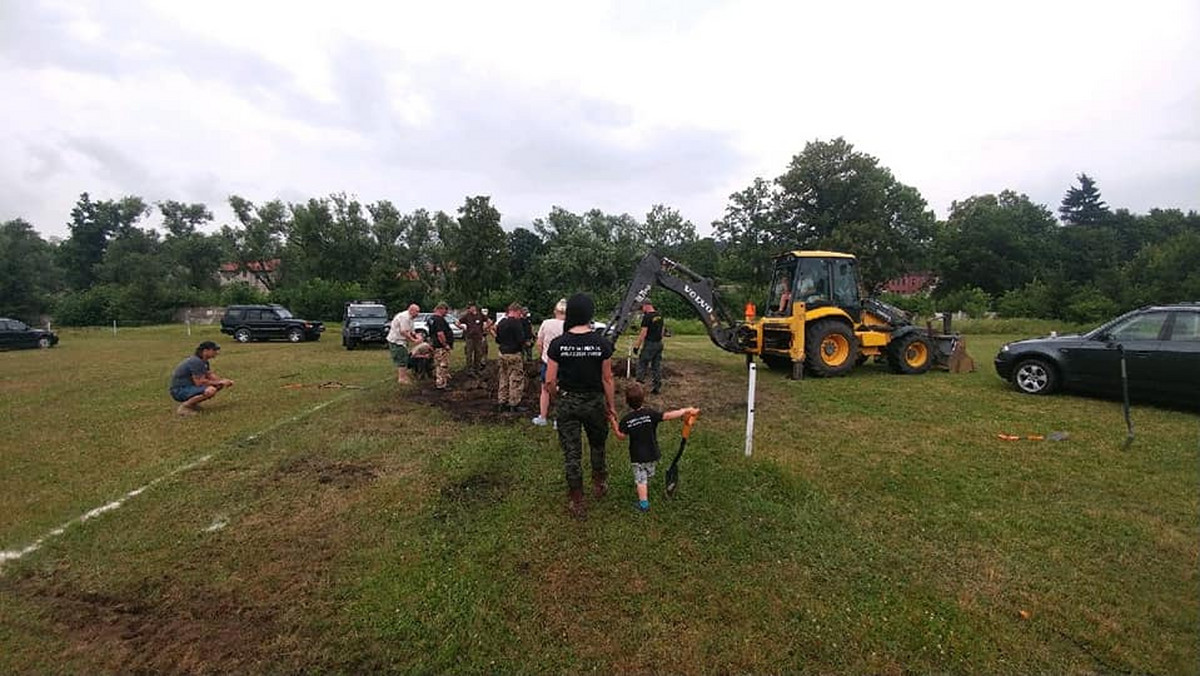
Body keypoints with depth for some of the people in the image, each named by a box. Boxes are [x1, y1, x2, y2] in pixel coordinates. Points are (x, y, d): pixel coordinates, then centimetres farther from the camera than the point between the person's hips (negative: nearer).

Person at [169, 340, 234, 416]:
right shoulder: (196, 361, -23)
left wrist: (223, 380, -3)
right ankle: (184, 406, -15)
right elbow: (199, 382, -25)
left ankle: (192, 403, 11)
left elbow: (210, 375, 14)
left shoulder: (203, 361, 8)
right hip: (179, 390, -10)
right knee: (210, 390, -33)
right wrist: (218, 382, -15)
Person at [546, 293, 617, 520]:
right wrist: (611, 406, 5)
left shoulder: (558, 344, -12)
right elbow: (607, 379, -6)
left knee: (571, 452, 12)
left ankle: (576, 502, 21)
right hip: (595, 401, 1)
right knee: (597, 445, 25)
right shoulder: (601, 343, -12)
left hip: (568, 403, 0)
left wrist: (558, 396, 11)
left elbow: (549, 381, -9)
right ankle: (599, 484, 45)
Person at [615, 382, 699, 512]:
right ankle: (646, 494, 48)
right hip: (652, 453, 2)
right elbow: (668, 416, -24)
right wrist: (686, 410, -18)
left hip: (637, 456, -2)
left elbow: (621, 436, -9)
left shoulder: (626, 419, -16)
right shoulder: (650, 413, -18)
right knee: (648, 476, 26)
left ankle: (643, 503, -2)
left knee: (640, 479, 7)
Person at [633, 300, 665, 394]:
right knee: (657, 365, 10)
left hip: (649, 344, -8)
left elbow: (643, 333, -18)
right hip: (659, 344, 8)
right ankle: (657, 387, 13)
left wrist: (637, 346, -14)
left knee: (642, 364, 1)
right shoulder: (659, 316, 12)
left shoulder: (647, 317, -14)